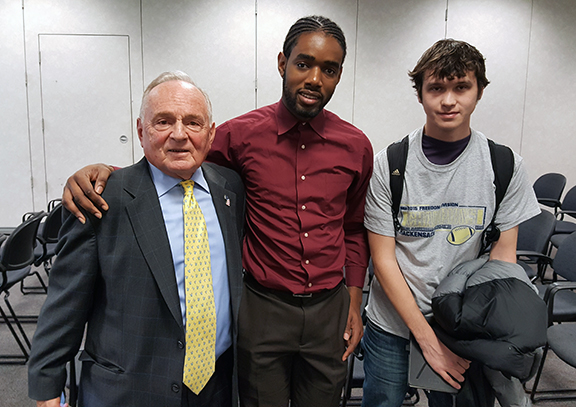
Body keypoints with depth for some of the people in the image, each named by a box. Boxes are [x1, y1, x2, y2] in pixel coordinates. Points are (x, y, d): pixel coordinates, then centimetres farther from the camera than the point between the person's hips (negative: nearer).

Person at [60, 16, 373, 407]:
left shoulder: (356, 146, -2)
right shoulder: (243, 133, -8)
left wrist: (354, 302, 7)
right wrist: (104, 171, -18)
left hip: (330, 309, 2)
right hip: (263, 306, -1)